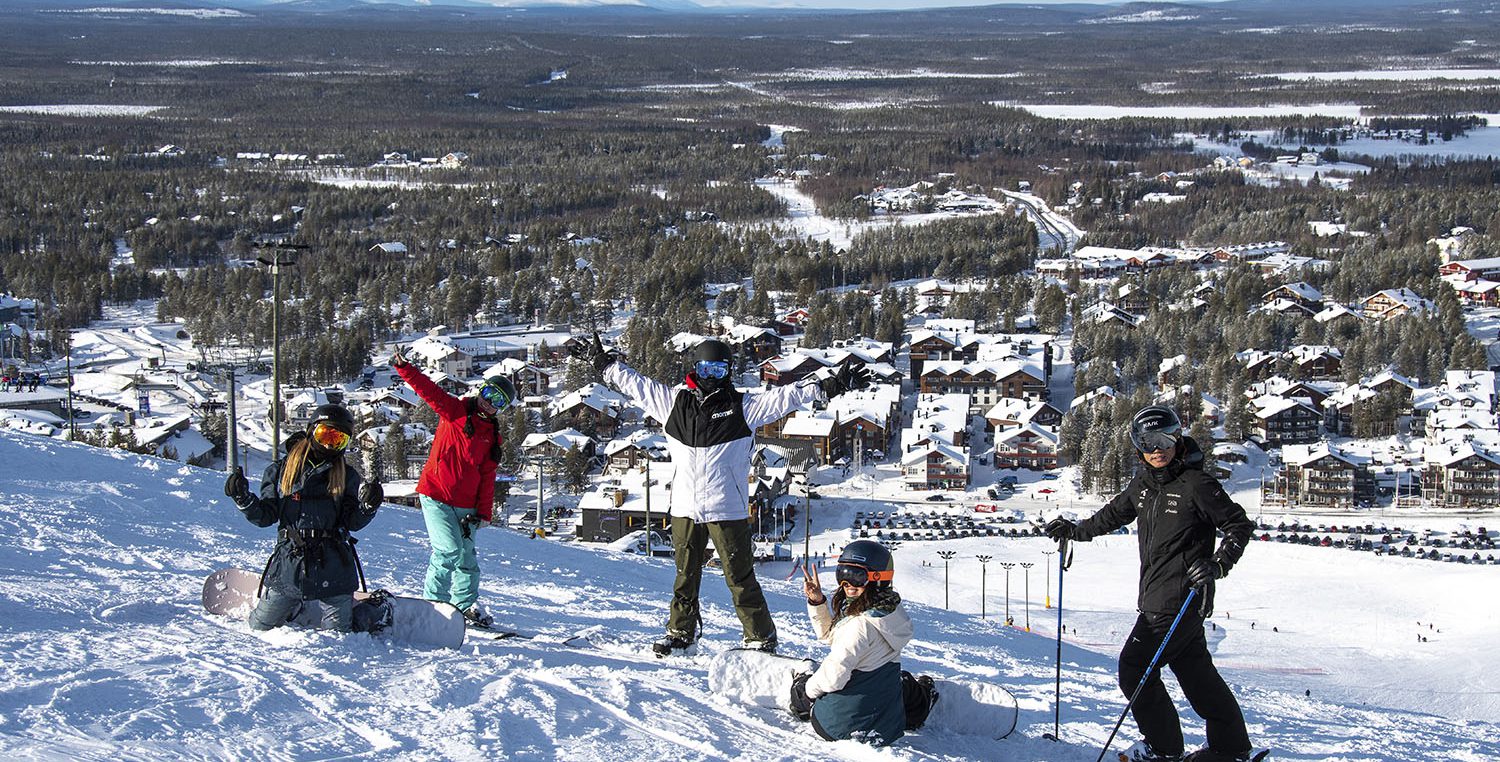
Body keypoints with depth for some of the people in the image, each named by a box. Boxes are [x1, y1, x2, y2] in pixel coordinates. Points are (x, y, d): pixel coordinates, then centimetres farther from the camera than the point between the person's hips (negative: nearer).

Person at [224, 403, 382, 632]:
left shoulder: (346, 476, 8)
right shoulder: (281, 471, 8)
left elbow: (353, 522, 1)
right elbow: (265, 516, 6)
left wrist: (368, 506, -19)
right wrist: (243, 498, -10)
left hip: (332, 568, -1)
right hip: (288, 564, 1)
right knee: (260, 628, 9)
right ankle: (296, 604, 38)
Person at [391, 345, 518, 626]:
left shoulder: (492, 434, 13)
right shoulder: (454, 411, -1)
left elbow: (487, 475, 12)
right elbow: (428, 390, -13)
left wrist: (483, 512, 6)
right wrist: (404, 368, -27)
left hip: (465, 505, 5)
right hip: (436, 495, -5)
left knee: (466, 556, 10)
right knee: (449, 550, -15)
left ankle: (466, 604, 25)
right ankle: (434, 601, -3)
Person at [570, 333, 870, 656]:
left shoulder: (743, 406, 0)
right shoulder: (674, 401, 8)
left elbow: (787, 396, -4)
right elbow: (634, 383, 17)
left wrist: (831, 386, -12)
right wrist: (601, 360, 20)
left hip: (727, 510, -3)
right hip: (684, 508, 3)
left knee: (740, 578, -1)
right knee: (685, 576, 16)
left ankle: (761, 638, 9)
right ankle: (680, 632, 30)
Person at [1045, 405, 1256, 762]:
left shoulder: (1196, 484, -12)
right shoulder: (1143, 484, 11)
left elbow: (1239, 525, -9)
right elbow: (1114, 514, 28)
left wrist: (1218, 564, -21)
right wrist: (1075, 530, 29)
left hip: (1179, 597, -8)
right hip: (1156, 596, 8)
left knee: (1134, 666, -7)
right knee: (1196, 672, 13)